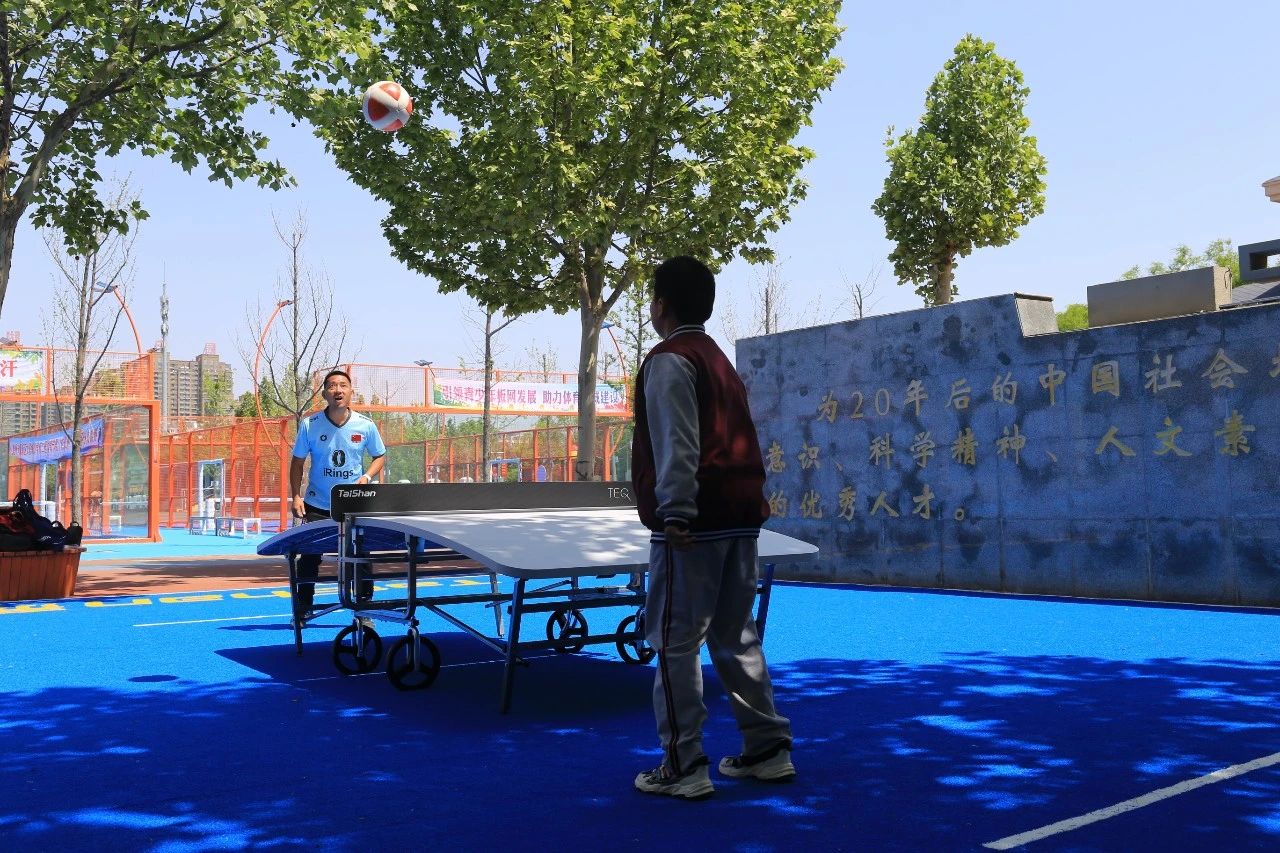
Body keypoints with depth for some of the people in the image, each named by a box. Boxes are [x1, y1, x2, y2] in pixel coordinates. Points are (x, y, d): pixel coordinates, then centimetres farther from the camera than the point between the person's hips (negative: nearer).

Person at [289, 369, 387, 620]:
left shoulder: (365, 426, -4)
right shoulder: (309, 425, -6)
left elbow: (380, 457, 8)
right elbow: (297, 462, 3)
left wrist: (367, 477, -10)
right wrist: (296, 496, -7)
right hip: (317, 506, 0)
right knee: (309, 559, 4)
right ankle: (301, 613, 19)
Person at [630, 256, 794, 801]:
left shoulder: (669, 360, -6)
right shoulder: (720, 362, 20)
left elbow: (677, 447, -18)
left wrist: (676, 513, -22)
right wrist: (745, 506, 18)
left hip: (694, 523, -9)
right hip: (740, 518, 9)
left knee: (674, 641, -2)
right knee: (735, 636, 15)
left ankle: (683, 767, 2)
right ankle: (767, 750, 20)